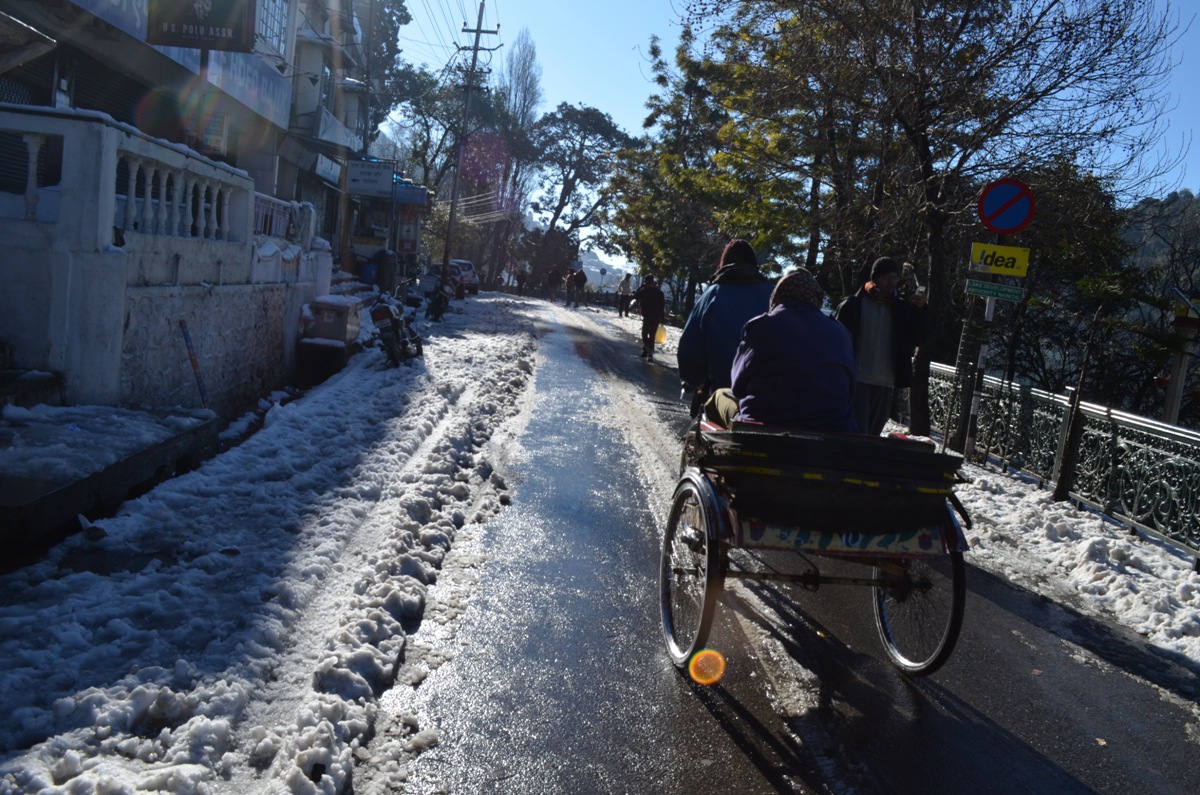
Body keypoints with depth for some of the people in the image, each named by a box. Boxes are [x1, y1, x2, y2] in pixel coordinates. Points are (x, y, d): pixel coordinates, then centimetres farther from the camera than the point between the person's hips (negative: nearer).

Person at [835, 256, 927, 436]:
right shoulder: (854, 304, -1)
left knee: (873, 434, 11)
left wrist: (920, 310, -10)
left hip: (886, 383, 4)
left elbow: (916, 339, 4)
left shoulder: (901, 308, 10)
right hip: (857, 379, -4)